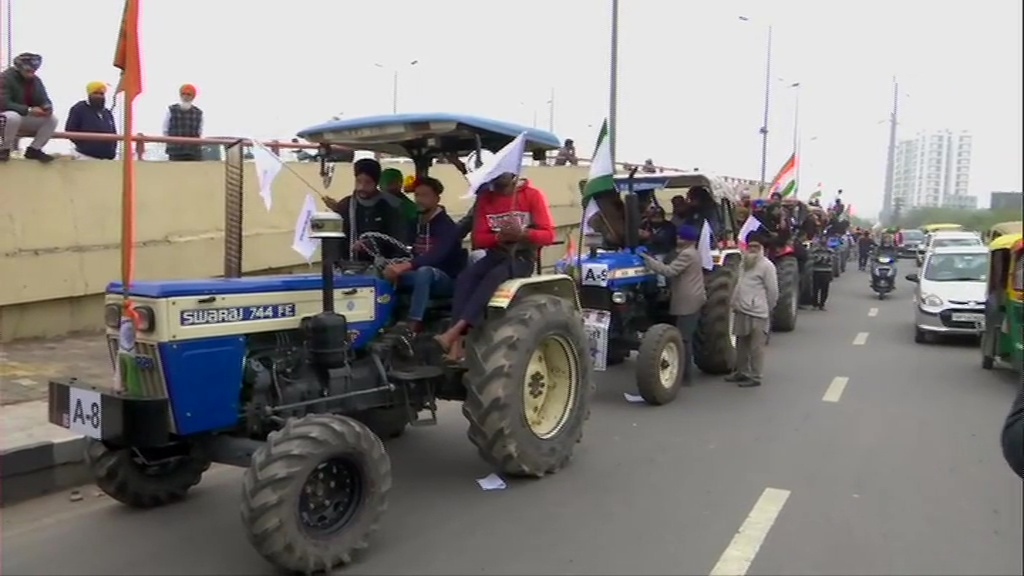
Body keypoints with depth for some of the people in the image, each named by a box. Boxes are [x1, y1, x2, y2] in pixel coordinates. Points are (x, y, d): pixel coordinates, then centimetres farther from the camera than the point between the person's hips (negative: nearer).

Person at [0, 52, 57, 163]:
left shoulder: (37, 80, 2)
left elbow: (44, 100, 4)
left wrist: (47, 107, -23)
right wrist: (28, 110, -36)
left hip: (27, 118, 6)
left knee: (52, 119, -14)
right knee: (13, 117, -41)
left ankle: (34, 149, -3)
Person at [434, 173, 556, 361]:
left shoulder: (533, 195, -2)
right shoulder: (485, 198, 8)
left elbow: (549, 235, -7)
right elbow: (478, 239, 3)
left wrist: (522, 234, -26)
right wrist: (500, 236, -19)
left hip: (522, 257, -3)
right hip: (496, 254, 4)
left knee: (494, 277, -35)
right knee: (464, 278, -27)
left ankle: (454, 331, -41)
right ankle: (457, 344, -36)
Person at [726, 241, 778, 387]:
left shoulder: (766, 265, -10)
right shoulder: (745, 264, 17)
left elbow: (772, 290, -10)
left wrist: (768, 309, -2)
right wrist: (735, 303, 18)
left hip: (757, 313, -9)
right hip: (741, 311, 9)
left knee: (756, 347, -2)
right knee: (742, 345, 17)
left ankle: (755, 377, 4)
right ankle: (742, 372, 28)